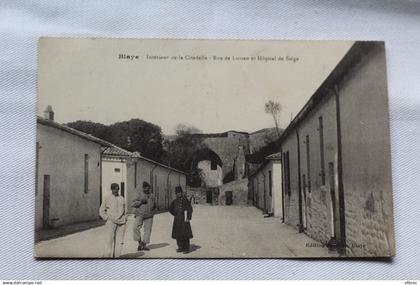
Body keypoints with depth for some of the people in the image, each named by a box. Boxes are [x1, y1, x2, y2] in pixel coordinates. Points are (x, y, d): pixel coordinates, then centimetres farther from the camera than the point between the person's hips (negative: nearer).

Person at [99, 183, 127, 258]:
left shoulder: (122, 199, 14)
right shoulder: (107, 199, 5)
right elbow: (101, 211, 10)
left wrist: (125, 218, 11)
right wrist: (107, 218, -2)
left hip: (121, 223, 3)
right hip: (111, 223, -3)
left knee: (120, 241, -2)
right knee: (109, 240, -7)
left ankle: (116, 256, 4)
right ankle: (108, 256, -2)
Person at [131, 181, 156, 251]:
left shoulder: (152, 196, 11)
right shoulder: (140, 196, 1)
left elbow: (154, 206, 26)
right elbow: (132, 204, -5)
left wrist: (153, 212, 10)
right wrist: (140, 202, -17)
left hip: (149, 216, 3)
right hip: (139, 215, -3)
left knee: (147, 230, 2)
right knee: (136, 228, -19)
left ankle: (144, 245, 13)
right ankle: (140, 242, -3)